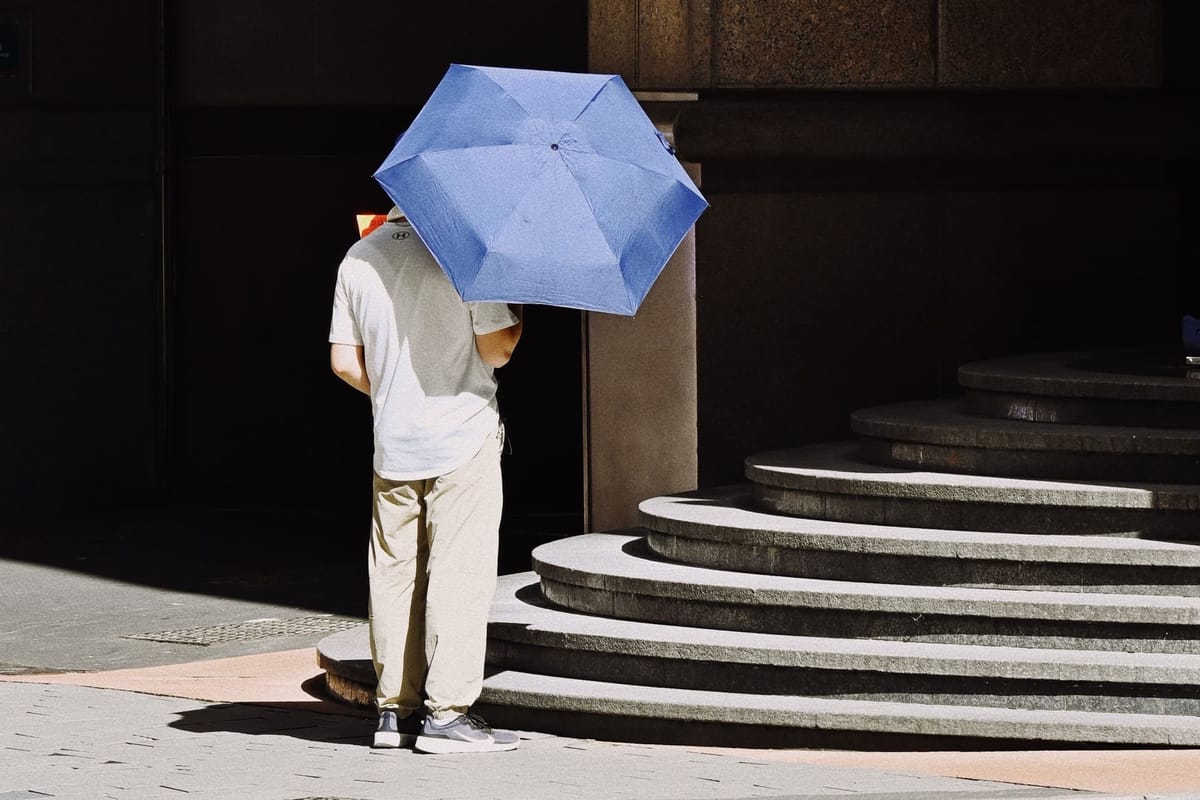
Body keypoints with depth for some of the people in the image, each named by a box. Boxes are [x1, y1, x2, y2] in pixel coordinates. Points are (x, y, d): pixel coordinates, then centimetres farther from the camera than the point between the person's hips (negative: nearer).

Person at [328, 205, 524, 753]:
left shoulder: (358, 259, 5)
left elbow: (344, 361, 8)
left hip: (392, 442, 5)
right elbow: (496, 350, -12)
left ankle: (395, 708, 13)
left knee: (396, 575, 10)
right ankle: (446, 713, -4)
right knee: (459, 574, -2)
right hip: (462, 439, -5)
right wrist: (519, 313, 7)